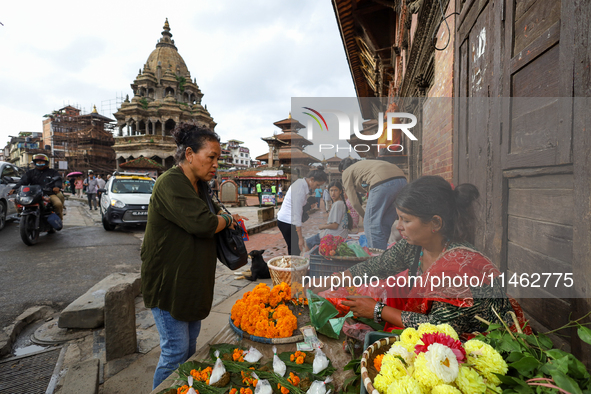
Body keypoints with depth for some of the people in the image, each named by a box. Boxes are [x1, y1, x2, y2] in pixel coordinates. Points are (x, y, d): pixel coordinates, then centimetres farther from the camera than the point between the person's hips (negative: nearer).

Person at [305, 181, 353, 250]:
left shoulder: (337, 204, -21)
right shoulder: (341, 202, 8)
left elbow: (334, 226, -23)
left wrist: (322, 226, -8)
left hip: (334, 236, -10)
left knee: (308, 242, 6)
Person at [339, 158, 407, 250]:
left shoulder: (347, 172, 18)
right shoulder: (362, 164, 39)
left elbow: (354, 202, 14)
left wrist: (365, 216, 28)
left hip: (383, 182, -8)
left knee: (372, 224, 0)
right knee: (385, 224, 15)